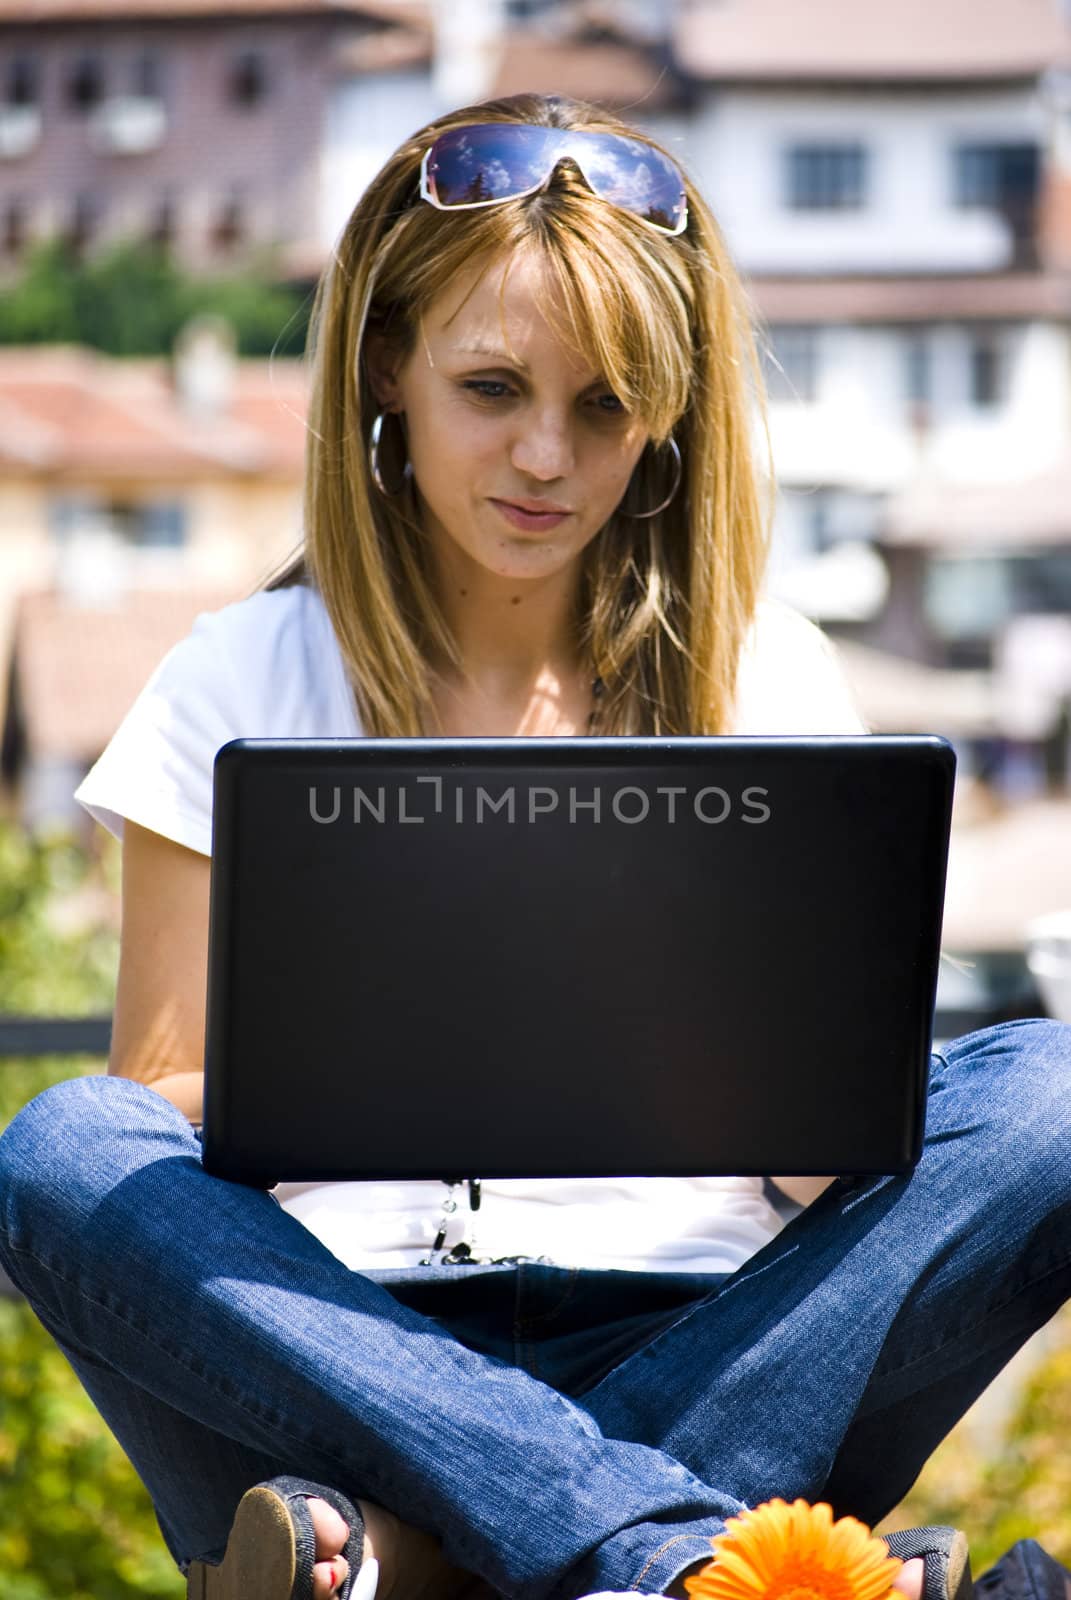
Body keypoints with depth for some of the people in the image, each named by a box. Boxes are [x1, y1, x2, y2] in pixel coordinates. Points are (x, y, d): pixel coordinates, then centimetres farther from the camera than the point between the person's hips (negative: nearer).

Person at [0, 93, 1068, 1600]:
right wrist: (291, 1097, -17)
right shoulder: (243, 684, 9)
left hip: (702, 1355, 1)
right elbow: (159, 1109, 7)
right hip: (341, 1340, -1)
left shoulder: (765, 675, 12)